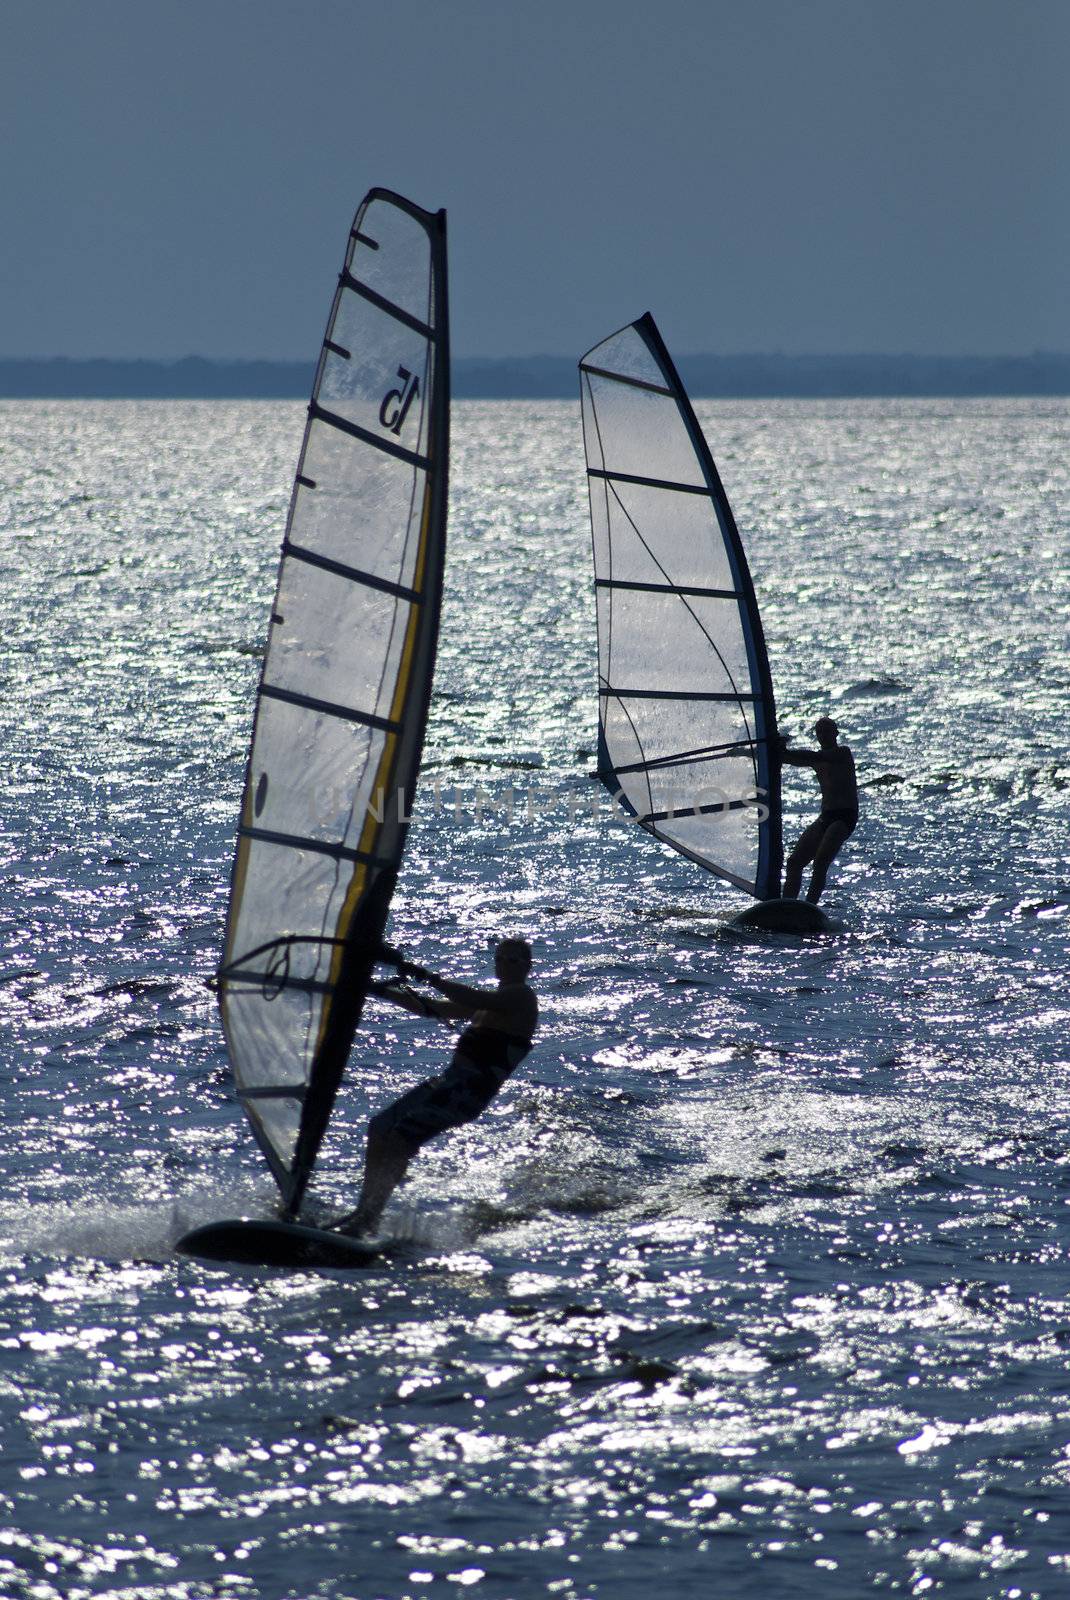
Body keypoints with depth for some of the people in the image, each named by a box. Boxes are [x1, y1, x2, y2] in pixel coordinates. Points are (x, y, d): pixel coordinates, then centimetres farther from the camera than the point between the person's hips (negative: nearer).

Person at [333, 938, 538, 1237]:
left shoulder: (521, 997, -6)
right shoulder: (493, 1001, 24)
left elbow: (475, 1001, -25)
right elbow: (431, 1008, 27)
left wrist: (429, 977, -27)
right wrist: (383, 991, 18)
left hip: (471, 1091, -10)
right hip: (451, 1081, 10)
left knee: (401, 1137, -21)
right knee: (380, 1128, 8)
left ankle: (367, 1219, -21)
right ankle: (365, 1212, 10)